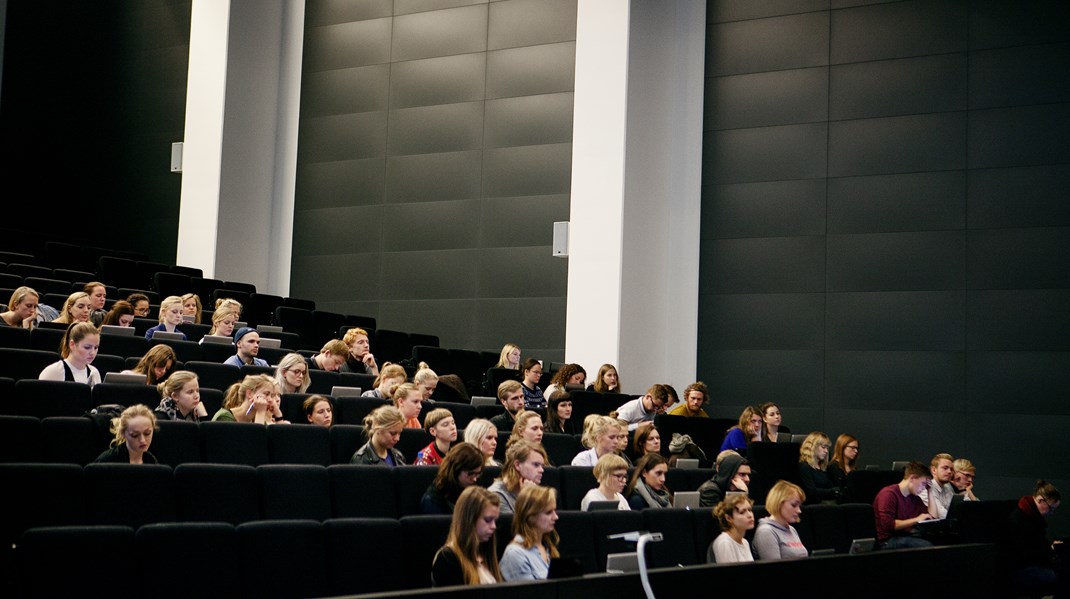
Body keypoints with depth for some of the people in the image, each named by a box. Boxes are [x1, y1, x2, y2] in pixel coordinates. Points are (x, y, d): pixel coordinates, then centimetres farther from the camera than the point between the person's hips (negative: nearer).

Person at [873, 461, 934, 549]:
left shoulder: (915, 498, 16)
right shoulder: (888, 494, -10)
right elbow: (887, 524, -20)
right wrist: (916, 520, -15)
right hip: (888, 541, -8)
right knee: (927, 546, -31)